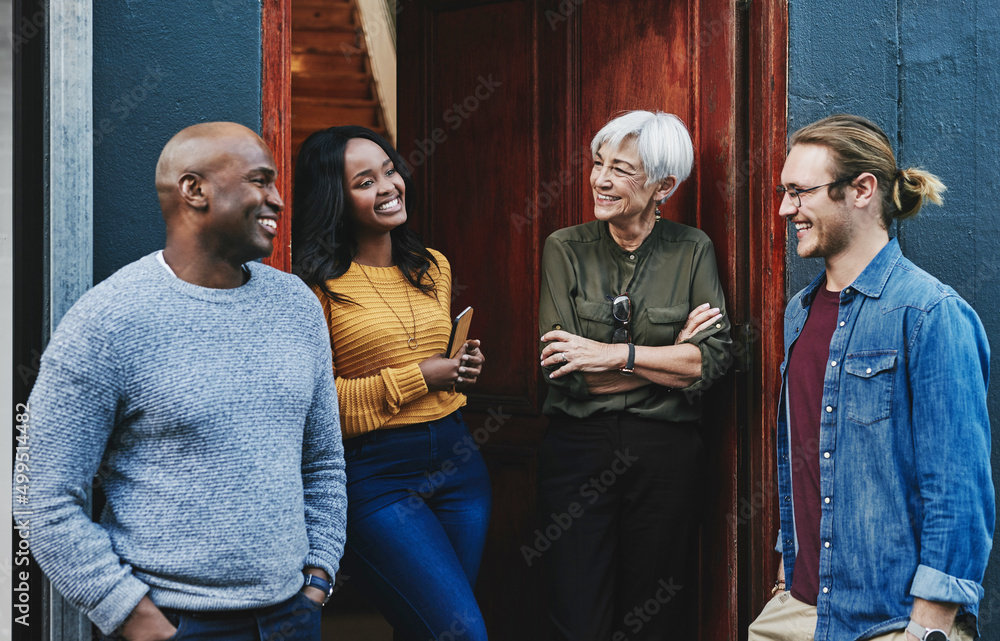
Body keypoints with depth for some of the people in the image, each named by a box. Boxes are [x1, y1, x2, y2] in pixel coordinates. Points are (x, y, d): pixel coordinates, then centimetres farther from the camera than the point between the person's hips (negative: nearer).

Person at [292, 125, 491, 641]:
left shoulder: (433, 269, 12)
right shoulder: (319, 286, -9)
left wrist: (464, 366, 4)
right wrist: (420, 376, -14)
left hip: (456, 462, 7)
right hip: (375, 476, -6)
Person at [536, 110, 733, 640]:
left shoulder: (692, 251, 1)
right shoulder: (566, 249, -1)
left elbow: (713, 359, -9)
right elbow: (562, 370, -10)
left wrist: (614, 355, -15)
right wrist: (673, 352, -9)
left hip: (665, 454, 1)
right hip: (578, 446, 0)